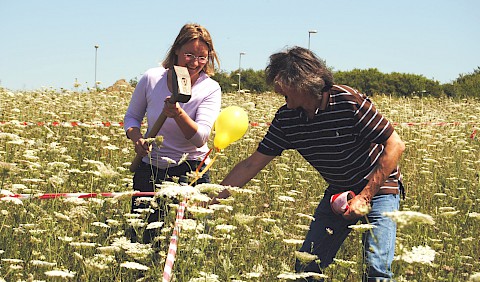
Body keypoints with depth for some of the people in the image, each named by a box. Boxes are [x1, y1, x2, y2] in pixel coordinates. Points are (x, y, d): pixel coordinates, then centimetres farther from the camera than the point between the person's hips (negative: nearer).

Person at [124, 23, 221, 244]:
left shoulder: (210, 89, -9)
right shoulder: (151, 79, -4)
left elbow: (200, 139, -18)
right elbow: (131, 117, 8)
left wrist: (178, 114, -35)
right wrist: (137, 138, -14)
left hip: (190, 173, -1)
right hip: (150, 171, 2)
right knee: (143, 237, 4)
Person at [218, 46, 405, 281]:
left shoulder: (348, 101, -24)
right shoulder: (286, 118, -7)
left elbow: (395, 145, -20)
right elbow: (252, 164, -1)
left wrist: (365, 196, -22)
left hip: (378, 189, -6)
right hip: (337, 193, 6)